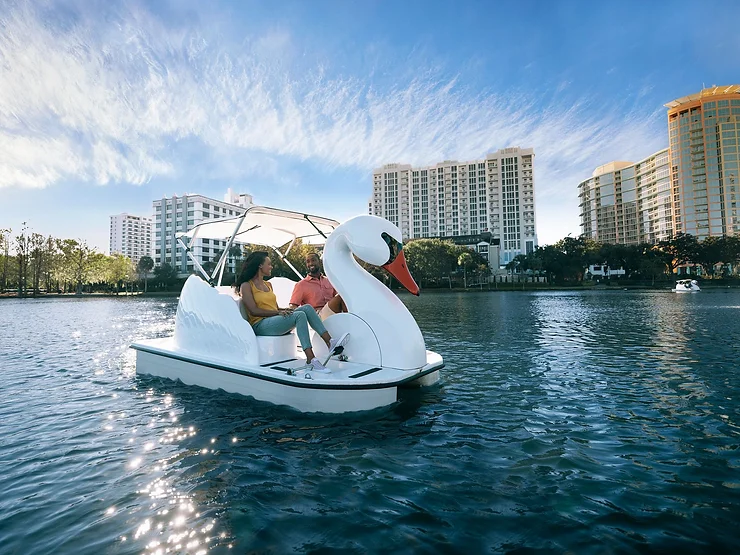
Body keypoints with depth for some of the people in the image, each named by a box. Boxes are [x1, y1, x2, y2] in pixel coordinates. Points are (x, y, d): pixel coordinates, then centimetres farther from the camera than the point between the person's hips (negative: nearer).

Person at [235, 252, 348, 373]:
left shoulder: (268, 284, 24)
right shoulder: (246, 286, 1)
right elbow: (254, 311, -11)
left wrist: (284, 310, -4)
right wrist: (278, 312, -19)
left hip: (275, 320, 7)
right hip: (260, 325, -7)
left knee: (307, 308, -16)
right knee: (300, 315, -30)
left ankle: (330, 342, -27)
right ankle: (310, 359, -39)